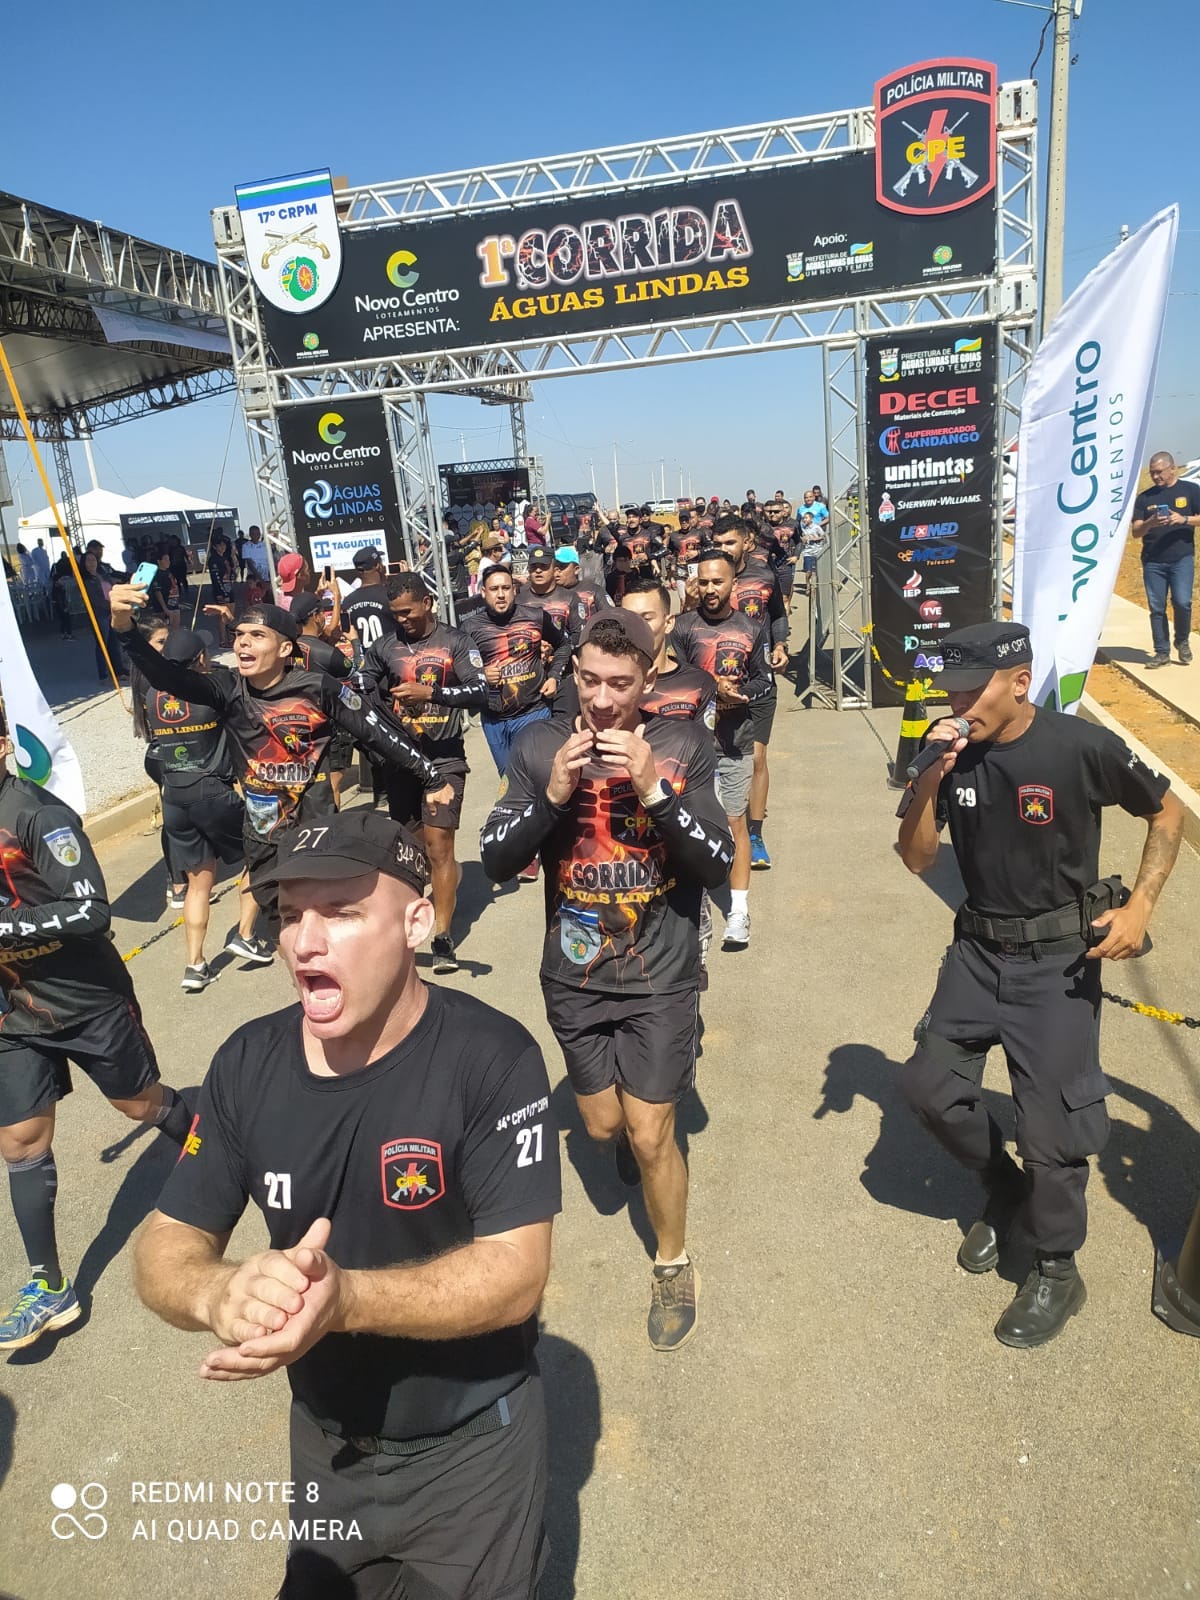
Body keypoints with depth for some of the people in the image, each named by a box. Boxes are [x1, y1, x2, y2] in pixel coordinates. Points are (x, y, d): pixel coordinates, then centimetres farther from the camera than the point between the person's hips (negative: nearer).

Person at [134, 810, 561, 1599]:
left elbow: (516, 1272, -27)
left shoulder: (492, 1058, -26)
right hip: (325, 1441, 4)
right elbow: (165, 1248, -9)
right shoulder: (249, 1062, -11)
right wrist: (220, 1292, -32)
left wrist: (345, 1298, -41)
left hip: (473, 1447, -4)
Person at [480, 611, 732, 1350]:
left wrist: (654, 788, -28)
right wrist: (551, 794, -25)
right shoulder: (540, 746, -7)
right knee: (604, 1125, 17)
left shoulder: (684, 744, -11)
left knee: (649, 1136, 2)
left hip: (662, 976, -2)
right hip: (575, 976, 3)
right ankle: (648, 1105, 54)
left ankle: (675, 1263, 30)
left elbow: (718, 865, -15)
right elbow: (496, 859, -8)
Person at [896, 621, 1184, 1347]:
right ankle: (1005, 1186, 35)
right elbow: (916, 859, -6)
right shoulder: (953, 753, -7)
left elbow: (1169, 813, -2)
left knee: (1050, 1125, 0)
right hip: (978, 951, 5)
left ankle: (1058, 1273, 26)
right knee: (928, 1084, 6)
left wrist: (1140, 907, -13)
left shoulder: (1081, 747, -18)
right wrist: (930, 778, -21)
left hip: (1058, 958, -4)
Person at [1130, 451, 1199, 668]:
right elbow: (1135, 532, 6)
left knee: (1182, 602, -13)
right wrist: (1149, 524, -15)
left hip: (1182, 558, -2)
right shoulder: (1145, 497, 11)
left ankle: (1182, 641, 12)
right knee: (1156, 607, 1)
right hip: (1152, 561, 2)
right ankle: (1162, 653, 9)